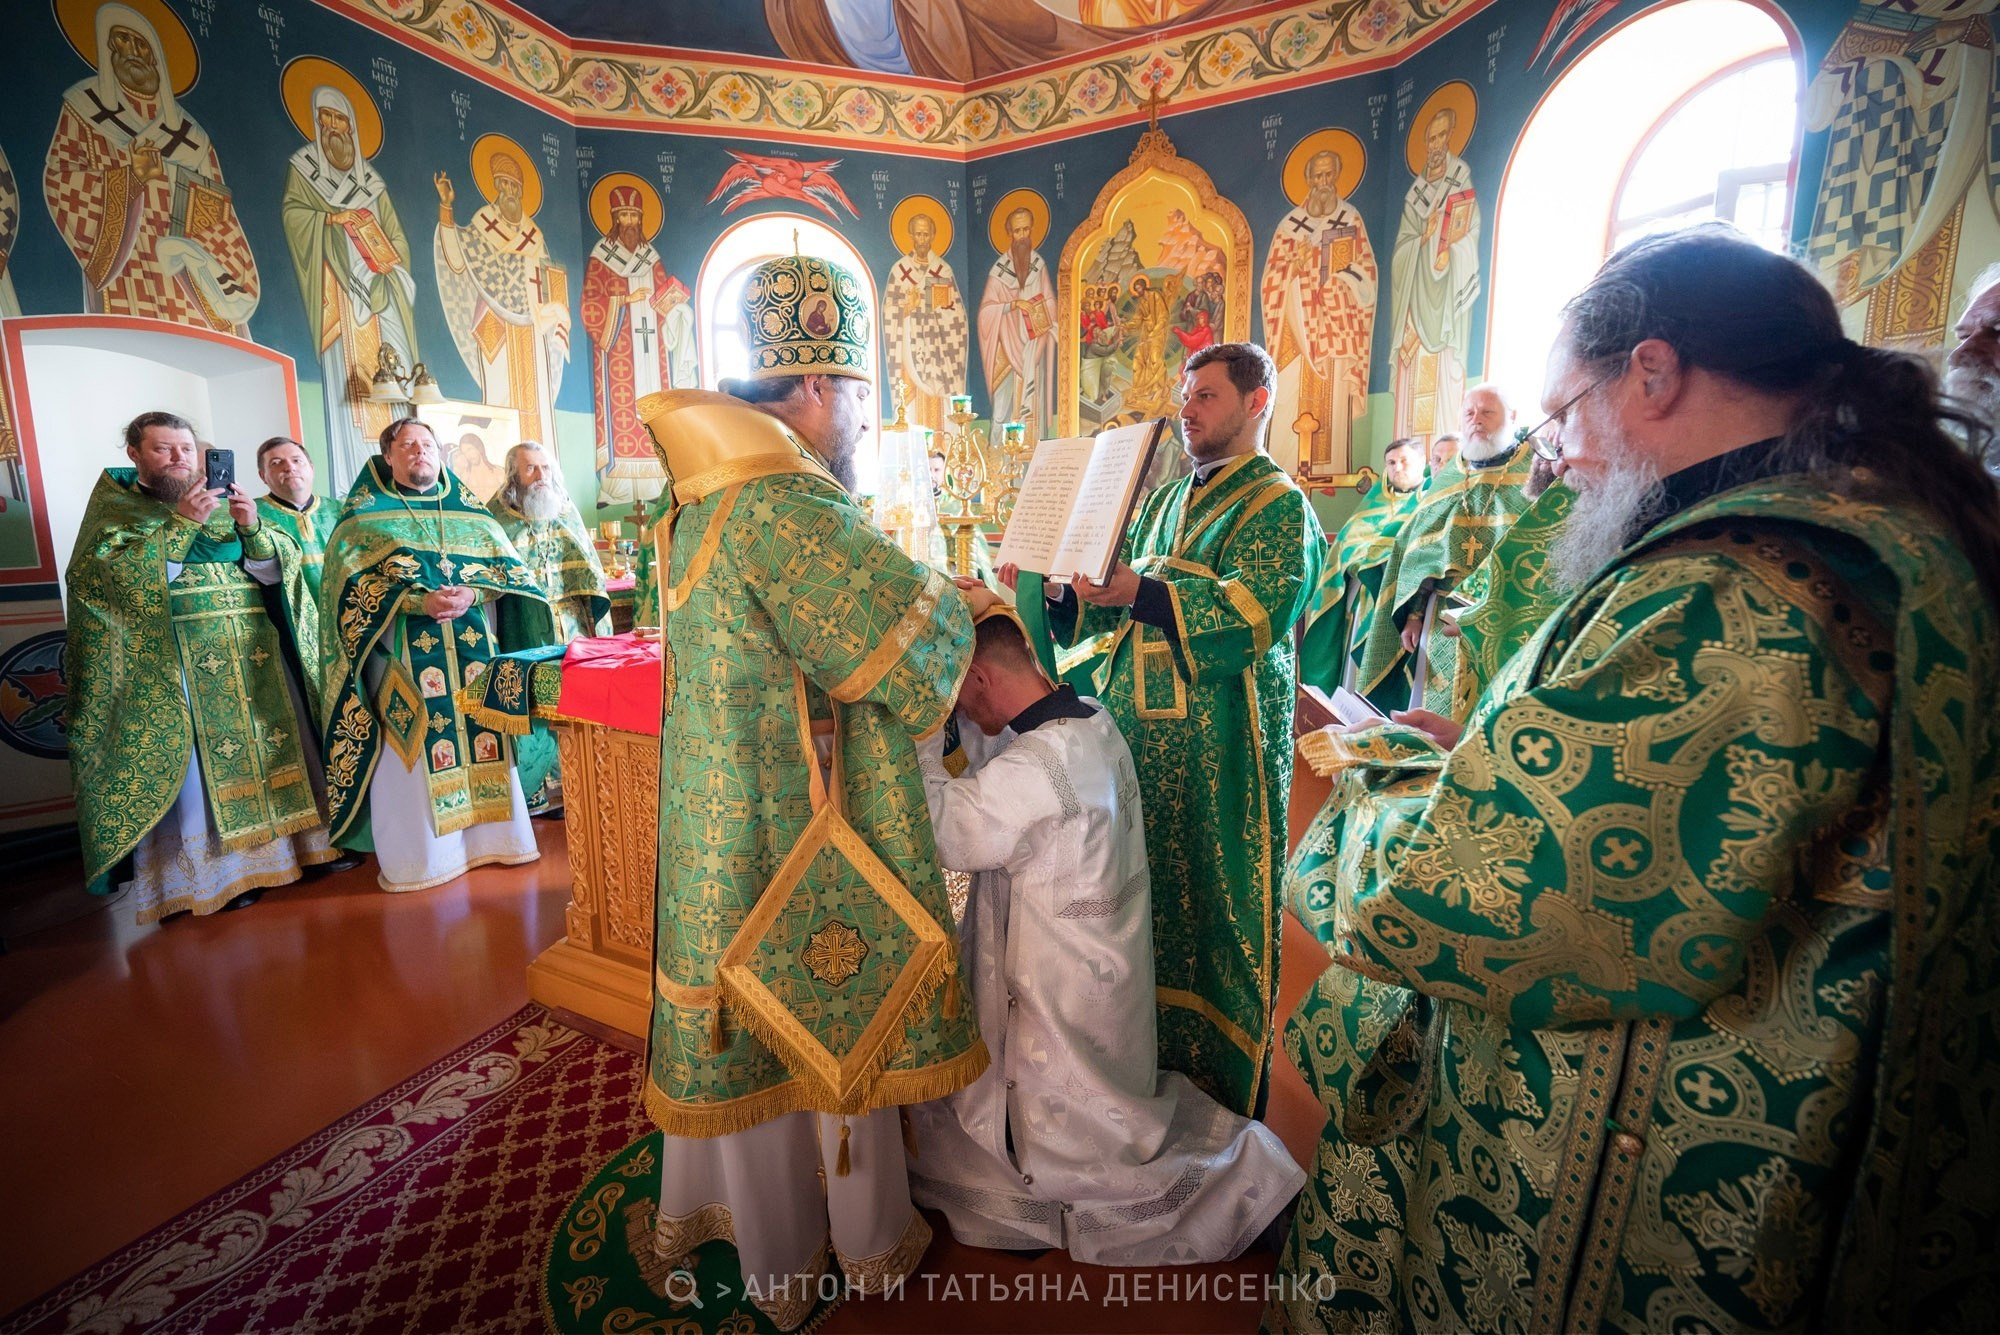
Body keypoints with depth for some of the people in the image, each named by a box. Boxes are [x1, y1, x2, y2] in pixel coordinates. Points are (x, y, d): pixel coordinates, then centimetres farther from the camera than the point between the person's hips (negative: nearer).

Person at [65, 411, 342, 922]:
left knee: (274, 742, 4)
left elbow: (279, 569, 6)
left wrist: (253, 527, -13)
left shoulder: (224, 500, 14)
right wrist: (180, 524, -18)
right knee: (194, 762, -4)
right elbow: (104, 575, -11)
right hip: (176, 660, -3)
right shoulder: (115, 507, 6)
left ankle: (299, 844, 14)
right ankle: (210, 869, 5)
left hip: (254, 652, 3)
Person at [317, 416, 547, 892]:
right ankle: (419, 854, 8)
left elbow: (506, 564, 5)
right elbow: (350, 580, -5)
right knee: (414, 747, -2)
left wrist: (471, 594, -15)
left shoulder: (469, 510, 14)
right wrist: (420, 601, -20)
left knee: (481, 734, 4)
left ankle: (489, 835, 15)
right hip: (404, 653, -2)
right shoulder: (365, 514, 7)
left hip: (473, 645, 3)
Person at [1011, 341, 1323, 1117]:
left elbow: (1255, 610, -21)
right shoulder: (1168, 498, 17)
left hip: (1220, 739, -6)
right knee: (1143, 886, 13)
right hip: (1145, 726, 7)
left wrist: (1141, 593, -31)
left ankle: (1221, 1081, 25)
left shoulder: (1278, 505, -5)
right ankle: (1147, 1047, 33)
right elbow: (1117, 605, 15)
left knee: (1213, 900, 4)